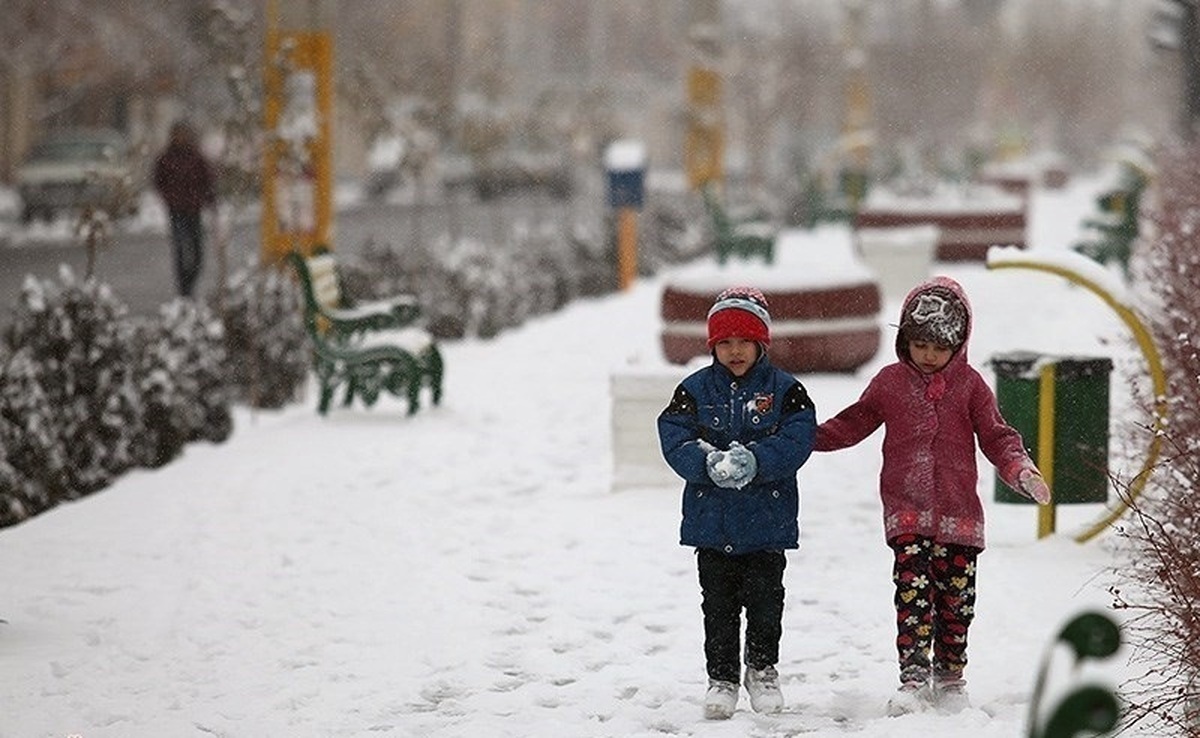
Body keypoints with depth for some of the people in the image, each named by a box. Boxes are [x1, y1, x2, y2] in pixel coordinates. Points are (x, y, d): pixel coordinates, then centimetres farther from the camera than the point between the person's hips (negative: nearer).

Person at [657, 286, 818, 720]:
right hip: (711, 519, 1)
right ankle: (721, 677, 16)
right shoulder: (694, 390, 3)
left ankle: (763, 669, 23)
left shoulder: (784, 390, -1)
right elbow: (675, 441, -6)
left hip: (767, 518, -1)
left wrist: (755, 461, -26)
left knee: (765, 599, 5)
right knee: (718, 604, 6)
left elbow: (797, 439, -12)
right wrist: (708, 463, -25)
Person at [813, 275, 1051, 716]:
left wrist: (1021, 471, -12)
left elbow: (996, 437, 4)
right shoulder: (890, 382, 7)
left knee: (956, 598, 5)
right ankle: (913, 679, -14)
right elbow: (854, 424, 19)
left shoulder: (970, 385, 5)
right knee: (913, 592, -13)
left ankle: (950, 679, 19)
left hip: (958, 513, 1)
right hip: (906, 512, -1)